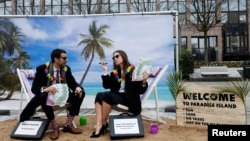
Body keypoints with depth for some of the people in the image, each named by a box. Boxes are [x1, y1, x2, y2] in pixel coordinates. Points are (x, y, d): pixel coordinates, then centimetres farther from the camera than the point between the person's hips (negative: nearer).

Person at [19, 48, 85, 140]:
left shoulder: (66, 69, 0)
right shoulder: (42, 69, -13)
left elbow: (73, 83, 2)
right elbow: (34, 88, -17)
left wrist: (78, 87, -24)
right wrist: (45, 89, -40)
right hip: (47, 96, -4)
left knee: (80, 93, -16)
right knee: (42, 95, -38)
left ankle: (68, 124, -15)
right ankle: (54, 127, -29)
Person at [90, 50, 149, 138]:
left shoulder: (133, 71, -4)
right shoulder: (115, 73, 11)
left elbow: (140, 91, -7)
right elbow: (107, 86, 3)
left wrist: (144, 82, -28)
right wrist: (105, 71, -1)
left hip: (129, 99, -6)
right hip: (117, 96, 6)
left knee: (107, 96, -27)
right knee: (99, 96, -19)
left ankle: (104, 124, -13)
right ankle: (98, 126, -30)